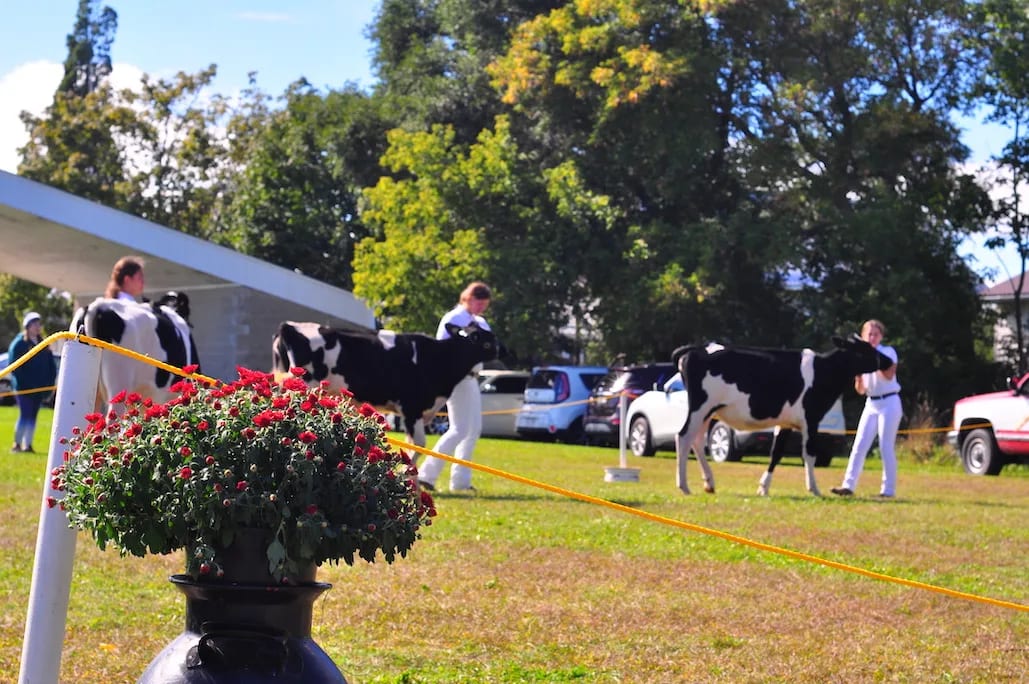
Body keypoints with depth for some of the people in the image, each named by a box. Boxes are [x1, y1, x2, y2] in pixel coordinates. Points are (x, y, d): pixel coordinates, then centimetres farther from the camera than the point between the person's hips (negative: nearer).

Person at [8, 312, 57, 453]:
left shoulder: (43, 344, 15)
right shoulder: (19, 343, -3)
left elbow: (50, 366, 16)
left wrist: (50, 381, 5)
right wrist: (20, 382, -15)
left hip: (39, 388, 6)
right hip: (24, 387, -6)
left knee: (32, 416, 7)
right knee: (25, 415, -10)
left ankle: (27, 445, 10)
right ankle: (17, 444, -5)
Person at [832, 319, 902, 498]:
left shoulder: (888, 352, -3)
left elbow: (889, 375, -21)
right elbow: (861, 390, 8)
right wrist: (858, 376, -11)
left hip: (889, 403, -5)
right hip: (871, 404, 5)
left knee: (886, 447, -6)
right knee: (859, 445, -3)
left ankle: (888, 489, -1)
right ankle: (848, 485, -5)